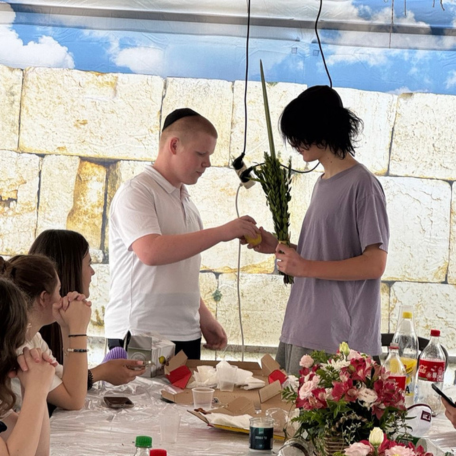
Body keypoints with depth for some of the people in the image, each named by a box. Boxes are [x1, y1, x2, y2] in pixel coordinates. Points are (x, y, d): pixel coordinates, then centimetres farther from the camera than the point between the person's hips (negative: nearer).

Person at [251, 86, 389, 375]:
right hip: (301, 331, 8)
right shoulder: (323, 183, 16)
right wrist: (278, 247, 10)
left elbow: (375, 264, -14)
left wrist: (305, 267, -17)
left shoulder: (362, 185, -10)